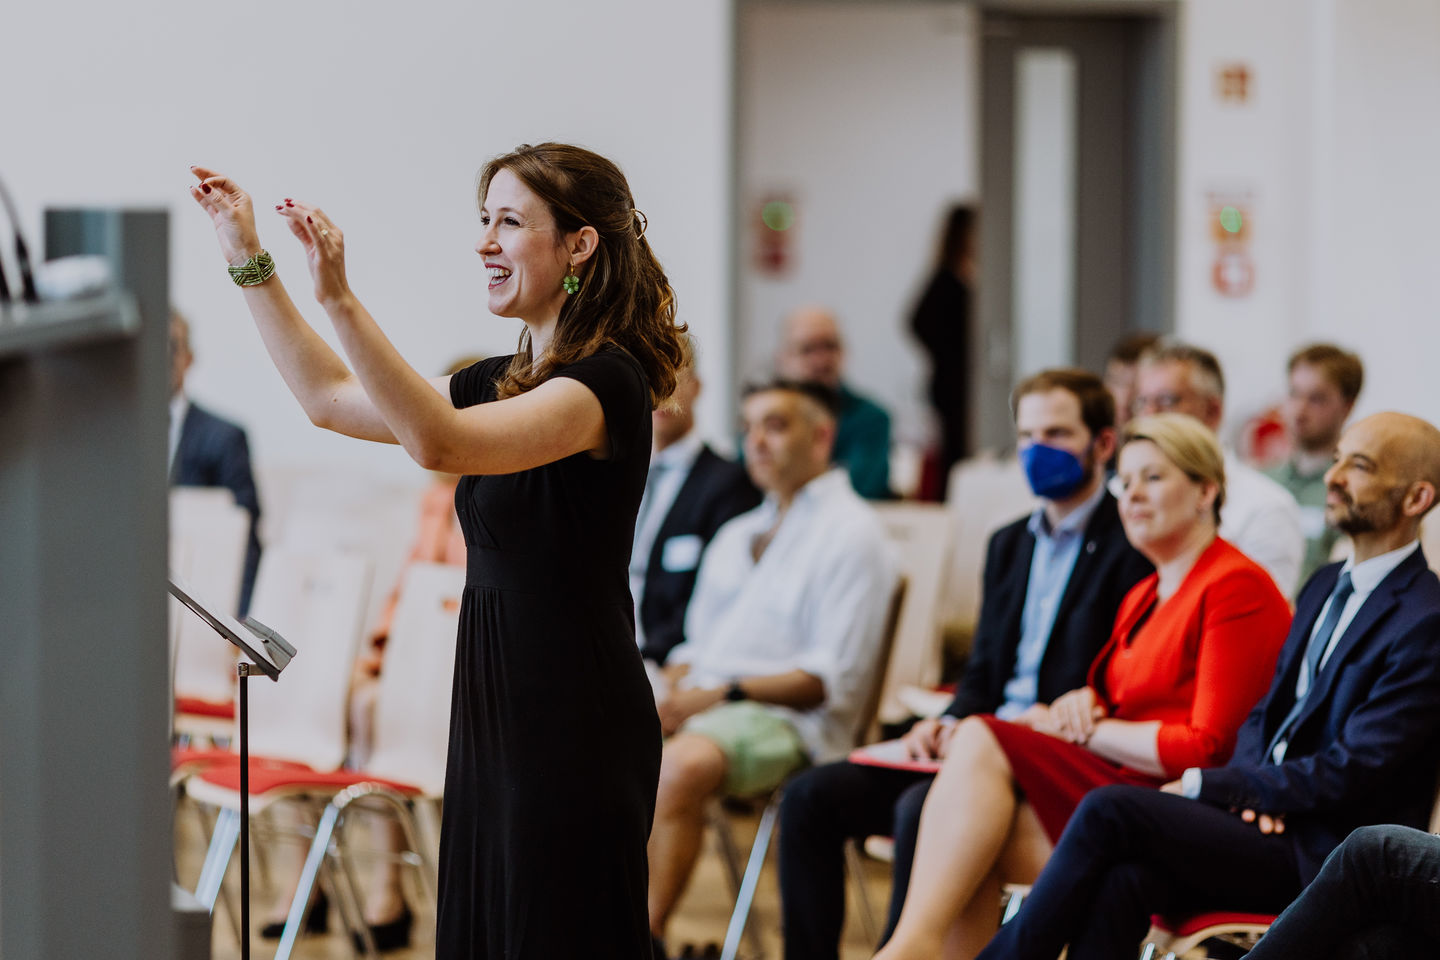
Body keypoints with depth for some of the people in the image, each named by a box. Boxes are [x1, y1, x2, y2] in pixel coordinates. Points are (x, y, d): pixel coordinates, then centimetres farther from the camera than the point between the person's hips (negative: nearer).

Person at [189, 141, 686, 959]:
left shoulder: (607, 384, -14)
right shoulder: (506, 381, 14)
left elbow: (440, 442, -29)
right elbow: (330, 399, 20)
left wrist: (340, 301, -35)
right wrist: (249, 260, 17)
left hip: (575, 728, -9)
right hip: (497, 709, 9)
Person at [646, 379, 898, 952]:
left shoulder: (851, 534, 0)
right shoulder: (737, 536, 26)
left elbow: (835, 679, -9)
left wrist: (725, 694, -16)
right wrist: (671, 691, 2)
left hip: (785, 720, -7)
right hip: (700, 705, 7)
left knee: (682, 764, -38)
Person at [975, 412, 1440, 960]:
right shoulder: (1327, 587, 19)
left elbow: (1350, 775, -15)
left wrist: (1205, 785, -10)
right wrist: (1248, 786, -3)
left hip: (1325, 857, -7)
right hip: (1267, 816, 7)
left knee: (1109, 810, -21)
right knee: (1121, 879, -25)